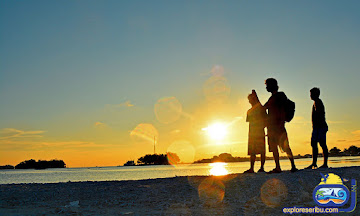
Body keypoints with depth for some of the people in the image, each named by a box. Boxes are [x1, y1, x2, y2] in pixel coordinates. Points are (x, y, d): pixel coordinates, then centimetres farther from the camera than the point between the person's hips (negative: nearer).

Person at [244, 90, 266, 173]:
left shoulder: (261, 108, 4)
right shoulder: (249, 111, 18)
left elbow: (265, 120, 0)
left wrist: (262, 126, -15)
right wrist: (249, 134, 12)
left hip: (260, 133, -5)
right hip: (252, 133, 5)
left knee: (262, 151, -4)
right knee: (252, 151, 0)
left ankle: (262, 168, -1)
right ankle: (251, 168, -1)